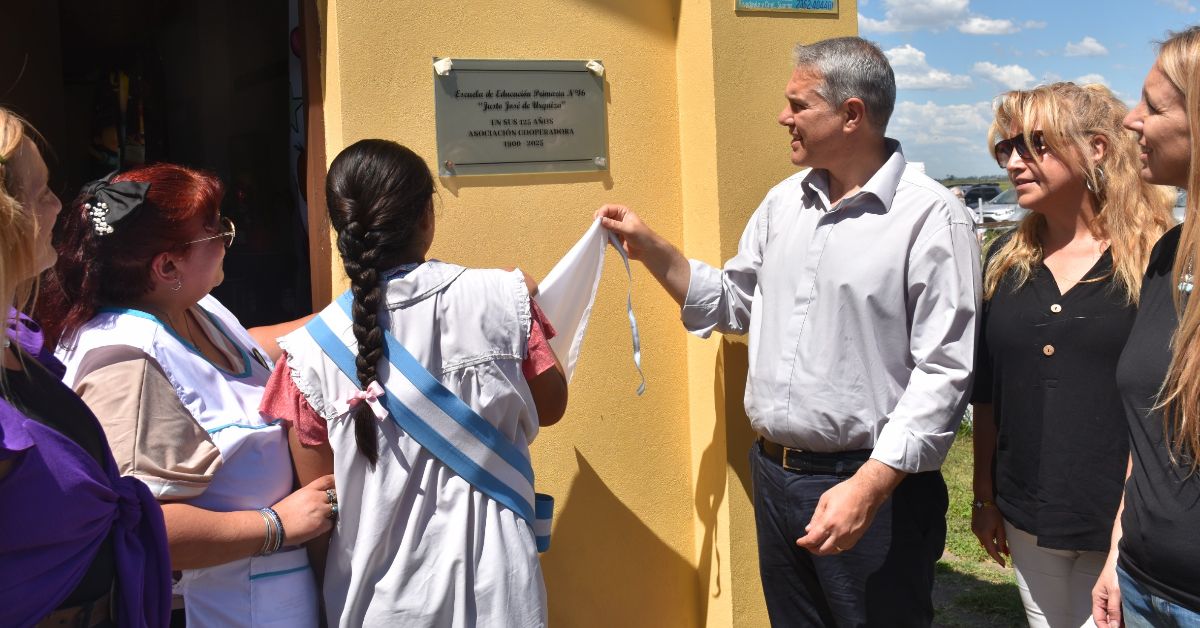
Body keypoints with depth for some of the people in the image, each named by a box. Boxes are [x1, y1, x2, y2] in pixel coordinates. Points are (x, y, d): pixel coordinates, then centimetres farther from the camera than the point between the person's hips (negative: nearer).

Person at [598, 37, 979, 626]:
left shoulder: (931, 216, -13)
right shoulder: (783, 201, 8)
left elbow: (942, 372, -16)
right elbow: (735, 304, 17)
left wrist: (870, 486, -22)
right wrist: (651, 249, 8)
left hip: (872, 485, -6)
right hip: (772, 473, 6)